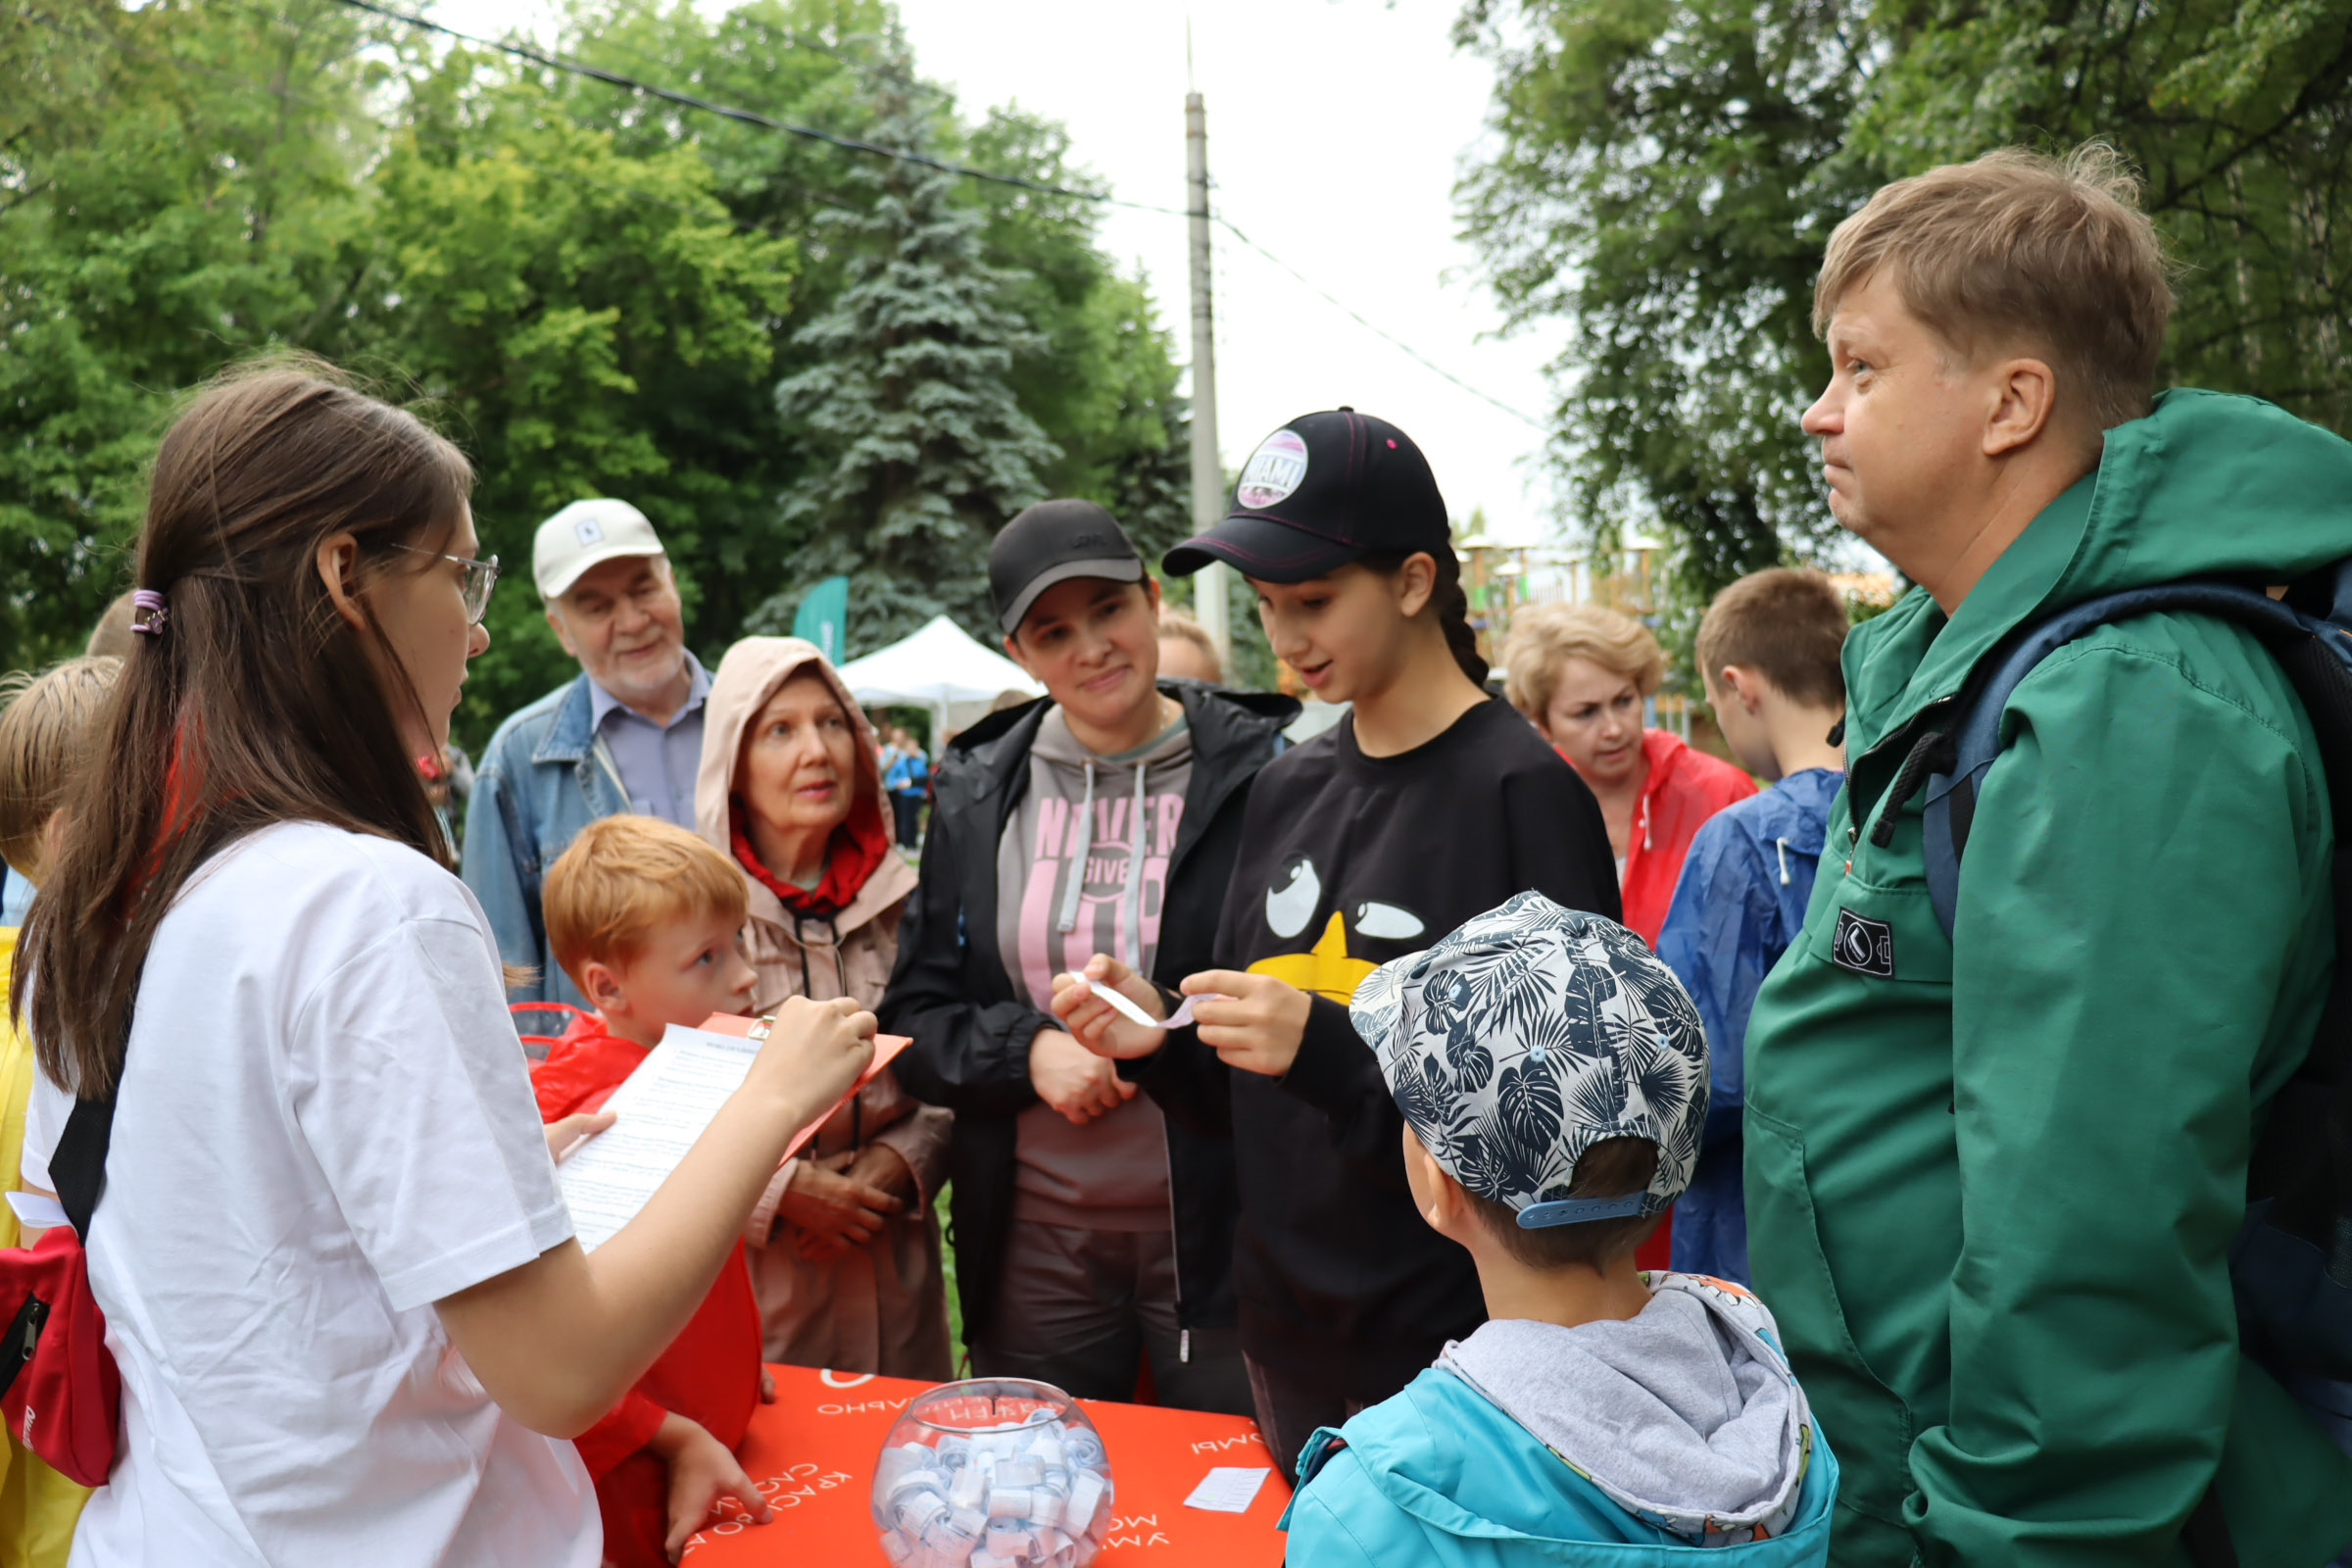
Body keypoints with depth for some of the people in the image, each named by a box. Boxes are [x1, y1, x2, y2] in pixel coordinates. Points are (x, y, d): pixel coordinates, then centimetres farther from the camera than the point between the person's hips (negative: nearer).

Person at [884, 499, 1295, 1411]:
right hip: (1033, 1236, 3)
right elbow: (916, 1016, 6)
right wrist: (1028, 1049, -12)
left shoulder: (1258, 775, -6)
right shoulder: (976, 795, 4)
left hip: (1216, 1226, -3)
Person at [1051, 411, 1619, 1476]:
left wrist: (1328, 1049, -27)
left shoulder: (1524, 794, -14)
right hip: (1283, 1329, 6)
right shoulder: (1286, 790, 5)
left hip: (1449, 1347, -6)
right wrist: (1161, 1040, -8)